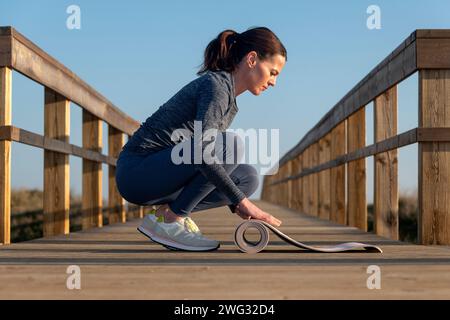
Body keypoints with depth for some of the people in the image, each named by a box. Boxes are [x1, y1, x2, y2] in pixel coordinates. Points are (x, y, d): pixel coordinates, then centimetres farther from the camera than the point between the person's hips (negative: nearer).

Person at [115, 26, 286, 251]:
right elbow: (202, 152, -28)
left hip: (161, 173, 9)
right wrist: (243, 202, -26)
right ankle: (168, 221, -15)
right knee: (230, 145, -24)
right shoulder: (217, 84, -15)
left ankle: (168, 211, 1)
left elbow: (211, 155, 23)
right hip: (137, 171, -9)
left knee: (248, 177, 0)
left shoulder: (229, 99, 13)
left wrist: (235, 206, 15)